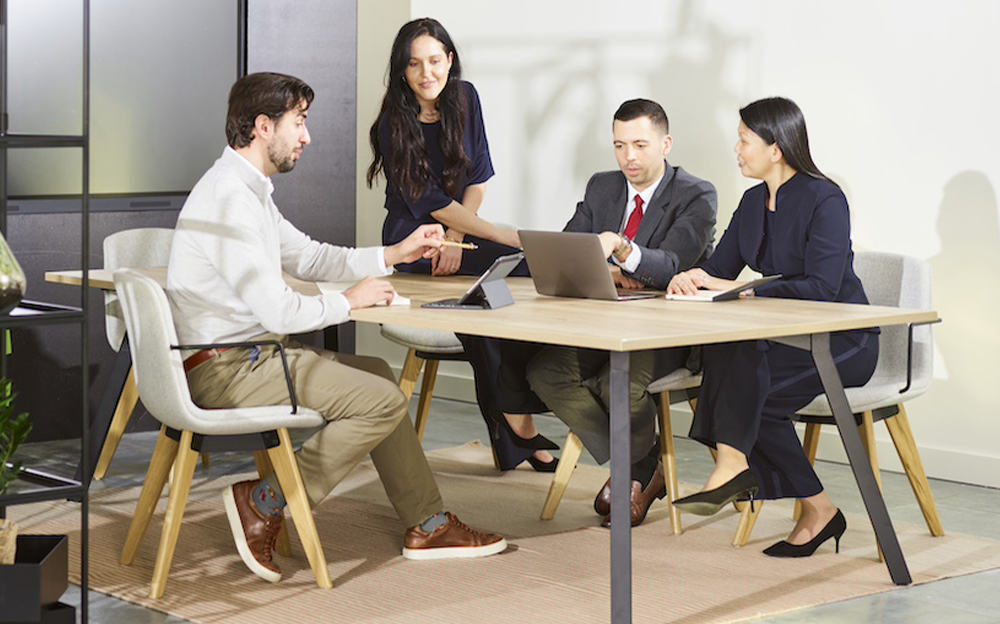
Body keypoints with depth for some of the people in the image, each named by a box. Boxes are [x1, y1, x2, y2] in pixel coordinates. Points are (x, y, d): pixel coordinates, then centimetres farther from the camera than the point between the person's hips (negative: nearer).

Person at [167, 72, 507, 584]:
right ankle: (265, 502, -5)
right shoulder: (230, 198, -21)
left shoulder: (247, 189, 14)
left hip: (244, 355, 11)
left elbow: (307, 256, 25)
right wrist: (350, 301, -8)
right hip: (228, 369, -11)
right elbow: (278, 311, -25)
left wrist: (394, 253, 18)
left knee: (375, 373, 18)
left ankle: (427, 525, 21)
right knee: (382, 401, -14)